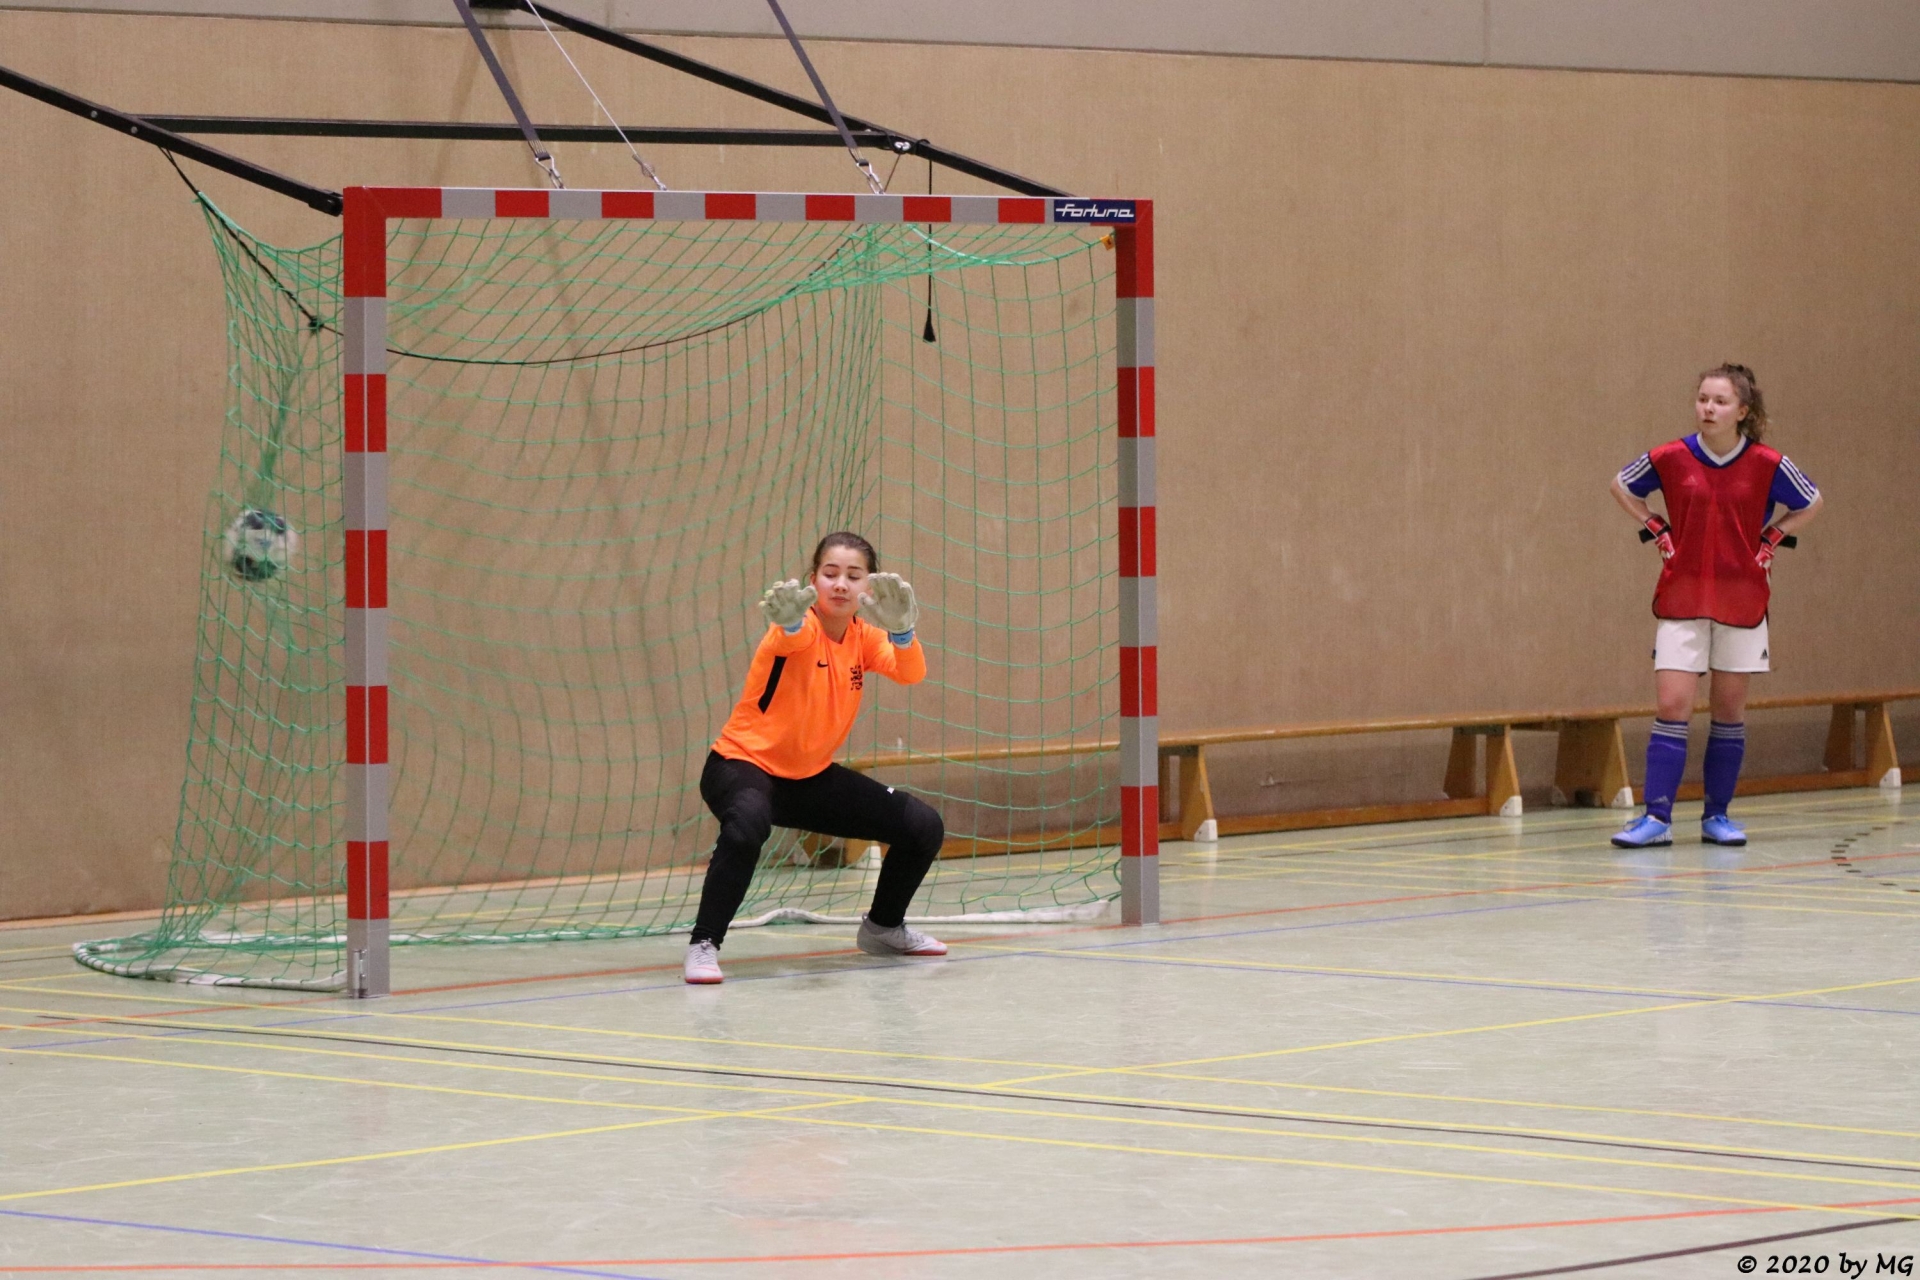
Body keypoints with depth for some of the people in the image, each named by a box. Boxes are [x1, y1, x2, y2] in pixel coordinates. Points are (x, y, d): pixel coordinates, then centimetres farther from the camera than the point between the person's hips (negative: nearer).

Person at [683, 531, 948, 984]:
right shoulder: (804, 629, -19)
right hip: (745, 764, -7)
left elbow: (910, 674, -21)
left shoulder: (865, 637, -2)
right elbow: (790, 637, -45)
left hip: (812, 775, 7)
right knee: (748, 824, -41)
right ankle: (703, 944, -28)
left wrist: (901, 631, -43)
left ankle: (883, 928, 27)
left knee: (924, 827, 2)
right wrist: (791, 618, -71)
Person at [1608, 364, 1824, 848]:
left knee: (1730, 710, 7)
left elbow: (1811, 503, 11)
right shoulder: (1670, 458, -6)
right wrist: (1656, 531, 3)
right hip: (1682, 602, 0)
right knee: (1672, 707, -8)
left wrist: (1772, 540, 0)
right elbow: (1622, 486, 13)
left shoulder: (1768, 464, -6)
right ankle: (1656, 817, -8)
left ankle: (1717, 815, 17)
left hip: (1742, 603, 0)